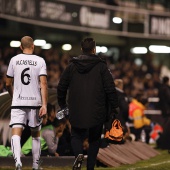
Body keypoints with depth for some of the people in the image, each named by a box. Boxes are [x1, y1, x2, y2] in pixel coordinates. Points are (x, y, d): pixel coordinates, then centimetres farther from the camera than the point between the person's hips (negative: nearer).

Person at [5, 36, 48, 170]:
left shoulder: (14, 60, 4)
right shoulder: (40, 61, -1)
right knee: (36, 135, 16)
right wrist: (44, 105, -11)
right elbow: (43, 84, -9)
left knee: (16, 134, -8)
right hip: (35, 102, 0)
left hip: (18, 103, 0)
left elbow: (8, 84, 10)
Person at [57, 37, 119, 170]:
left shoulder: (72, 66, 4)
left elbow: (61, 87, 8)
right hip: (97, 112, -1)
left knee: (76, 136, 13)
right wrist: (114, 107, 3)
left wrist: (62, 104, 21)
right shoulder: (101, 66, -3)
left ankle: (78, 154, -17)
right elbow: (110, 88, -7)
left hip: (76, 111, 1)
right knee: (94, 139, 13)